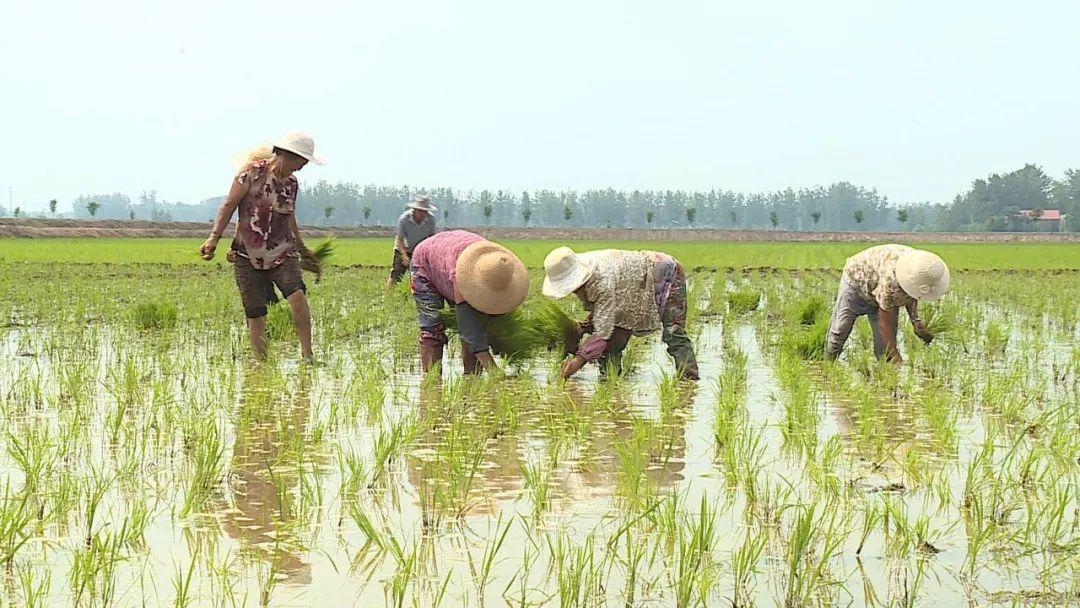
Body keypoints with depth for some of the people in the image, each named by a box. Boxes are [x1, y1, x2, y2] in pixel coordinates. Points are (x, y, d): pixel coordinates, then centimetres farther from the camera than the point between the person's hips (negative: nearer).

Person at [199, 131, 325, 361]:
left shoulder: (291, 184, 11)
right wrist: (214, 238, -16)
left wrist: (302, 248, 37)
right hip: (248, 256, -3)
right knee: (255, 314, -3)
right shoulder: (252, 172, -6)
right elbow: (228, 206, -6)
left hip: (281, 253, 3)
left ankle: (307, 355, -18)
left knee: (297, 294, -23)